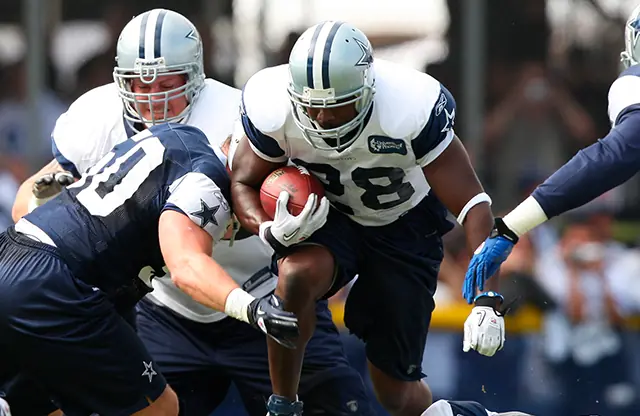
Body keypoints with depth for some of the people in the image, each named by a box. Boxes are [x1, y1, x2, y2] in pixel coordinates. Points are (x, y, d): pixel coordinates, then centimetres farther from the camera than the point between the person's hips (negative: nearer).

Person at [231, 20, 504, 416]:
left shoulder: (411, 111, -34)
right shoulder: (274, 110, -27)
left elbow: (473, 205, -29)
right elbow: (244, 183, -9)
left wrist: (487, 299, -36)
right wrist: (272, 231, -32)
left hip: (405, 225, -1)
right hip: (328, 217, 1)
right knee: (296, 275, -35)